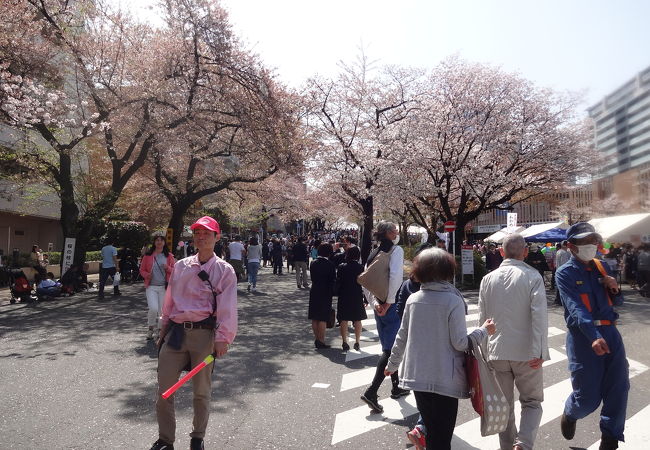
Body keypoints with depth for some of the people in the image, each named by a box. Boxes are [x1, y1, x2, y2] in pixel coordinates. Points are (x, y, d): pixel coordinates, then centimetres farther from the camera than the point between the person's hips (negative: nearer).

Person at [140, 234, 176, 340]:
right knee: (153, 309, -14)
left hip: (164, 287, 1)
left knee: (162, 310, 4)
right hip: (151, 286, -1)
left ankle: (159, 329, 22)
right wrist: (147, 275, -10)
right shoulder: (148, 255, 4)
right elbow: (142, 270, 10)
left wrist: (167, 268, -11)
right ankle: (150, 328, 11)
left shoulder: (169, 256, 6)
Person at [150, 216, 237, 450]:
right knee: (164, 389, 4)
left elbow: (227, 308, -8)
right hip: (176, 332, 4)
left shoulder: (224, 270, -3)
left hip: (204, 334, -3)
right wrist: (163, 332, 16)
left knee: (201, 391, 10)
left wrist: (222, 338, -14)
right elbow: (169, 301, 15)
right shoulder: (180, 266, 9)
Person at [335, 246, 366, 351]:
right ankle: (357, 343, 14)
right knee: (357, 320, 12)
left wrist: (338, 294, 6)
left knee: (344, 320, 9)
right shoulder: (360, 268, -8)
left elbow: (338, 282, -6)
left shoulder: (341, 267, -8)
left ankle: (344, 343, 9)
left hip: (344, 297, 0)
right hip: (357, 297, 0)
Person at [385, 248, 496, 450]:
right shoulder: (453, 301, -14)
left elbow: (402, 337, 5)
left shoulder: (413, 299, -1)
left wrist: (392, 364, 18)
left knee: (431, 429, 24)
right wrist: (484, 331, 3)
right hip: (445, 379, -4)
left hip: (417, 376, 4)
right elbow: (460, 343, -13)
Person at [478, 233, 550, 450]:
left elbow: (482, 318, 8)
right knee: (532, 402, 11)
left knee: (504, 405, 16)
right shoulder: (532, 276, -8)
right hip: (526, 352, -3)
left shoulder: (488, 279, 3)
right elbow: (539, 316, -17)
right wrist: (539, 352, -17)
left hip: (496, 352, 3)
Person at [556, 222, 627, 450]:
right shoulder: (565, 273, -8)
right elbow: (575, 308, -21)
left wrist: (615, 289, -3)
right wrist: (594, 336, -35)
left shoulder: (602, 267, 11)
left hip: (610, 333, 5)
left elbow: (616, 302, 20)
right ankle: (570, 414, 35)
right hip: (584, 337, -5)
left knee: (618, 389, 5)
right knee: (588, 397, 1)